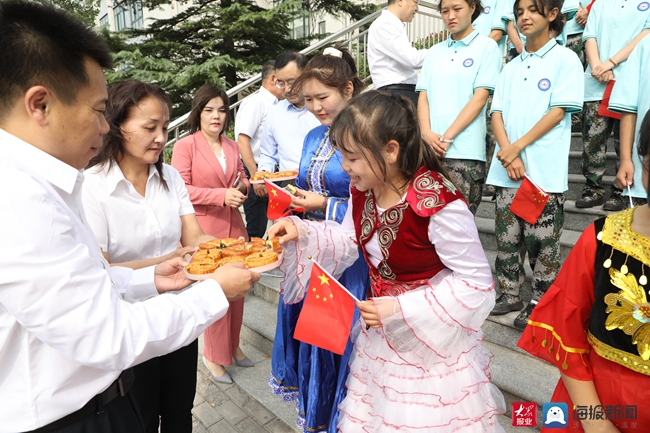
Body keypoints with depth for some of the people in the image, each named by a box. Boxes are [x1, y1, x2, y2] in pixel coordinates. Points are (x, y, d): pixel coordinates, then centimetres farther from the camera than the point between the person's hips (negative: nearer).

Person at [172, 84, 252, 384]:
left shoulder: (232, 146, 12)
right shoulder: (185, 145, -6)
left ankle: (232, 346, 32)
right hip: (204, 230, -5)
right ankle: (214, 355, 22)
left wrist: (242, 187, -2)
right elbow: (182, 190, -11)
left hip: (234, 227, 6)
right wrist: (222, 195, -19)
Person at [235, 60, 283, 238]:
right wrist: (256, 177, -20)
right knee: (256, 229, -2)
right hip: (254, 173, -8)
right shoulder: (255, 102, -11)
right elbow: (242, 141, -18)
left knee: (262, 227, 14)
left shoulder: (274, 104, 12)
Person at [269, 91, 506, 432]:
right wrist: (302, 232, -12)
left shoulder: (440, 205, -30)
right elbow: (348, 242, 7)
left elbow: (477, 283, -22)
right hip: (380, 334, 7)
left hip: (431, 340, -6)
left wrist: (401, 309, -26)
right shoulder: (362, 191, -8)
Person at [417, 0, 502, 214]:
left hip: (465, 150, -4)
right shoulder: (434, 52, 16)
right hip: (431, 149, 4)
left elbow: (480, 97, -5)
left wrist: (447, 137, -13)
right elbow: (423, 96, 9)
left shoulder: (486, 47, 3)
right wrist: (427, 133, -8)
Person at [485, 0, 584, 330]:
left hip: (545, 171, -4)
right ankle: (510, 294, 23)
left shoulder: (565, 59, 2)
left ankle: (540, 303, 15)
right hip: (507, 169, 5)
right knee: (507, 237, 9)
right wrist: (508, 155, -8)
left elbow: (559, 111, -7)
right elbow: (497, 113, 7)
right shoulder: (511, 68, 17)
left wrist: (517, 147, -14)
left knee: (542, 240, 1)